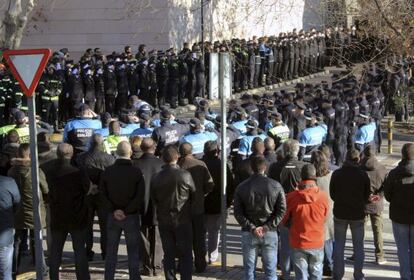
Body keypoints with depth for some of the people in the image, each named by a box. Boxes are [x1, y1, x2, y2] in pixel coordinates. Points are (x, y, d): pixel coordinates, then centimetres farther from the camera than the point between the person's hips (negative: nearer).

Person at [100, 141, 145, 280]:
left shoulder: (108, 171, -2)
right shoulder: (136, 172, -11)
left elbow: (102, 193, -3)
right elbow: (140, 196, -15)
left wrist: (113, 210, -5)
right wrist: (127, 211, -11)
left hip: (113, 216, 3)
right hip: (131, 216, -3)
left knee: (111, 251, 12)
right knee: (133, 252, 7)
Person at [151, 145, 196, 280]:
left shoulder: (156, 178, -6)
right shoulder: (185, 175, -14)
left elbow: (153, 200, 3)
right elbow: (194, 194, -3)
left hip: (164, 221, 3)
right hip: (183, 220, -3)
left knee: (168, 254, 11)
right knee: (185, 254, 7)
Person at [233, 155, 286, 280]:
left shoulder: (241, 187, -3)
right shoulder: (275, 186, -4)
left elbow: (238, 213, -6)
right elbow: (281, 210, -7)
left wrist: (251, 228, -8)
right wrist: (267, 227, -9)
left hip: (248, 234, 0)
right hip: (270, 233, 0)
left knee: (249, 270, 9)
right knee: (270, 270, 8)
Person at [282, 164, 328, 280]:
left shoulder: (291, 197, -13)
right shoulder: (323, 196, -12)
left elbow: (285, 220, 1)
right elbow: (324, 218, 3)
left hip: (298, 243, 0)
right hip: (317, 243, 1)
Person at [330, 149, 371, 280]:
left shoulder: (336, 174, -8)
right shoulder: (363, 175, -11)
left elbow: (332, 195, 0)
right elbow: (367, 196, -1)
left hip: (340, 213, 1)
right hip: (358, 214, -1)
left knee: (339, 244, 12)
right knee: (358, 245, 11)